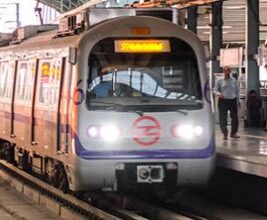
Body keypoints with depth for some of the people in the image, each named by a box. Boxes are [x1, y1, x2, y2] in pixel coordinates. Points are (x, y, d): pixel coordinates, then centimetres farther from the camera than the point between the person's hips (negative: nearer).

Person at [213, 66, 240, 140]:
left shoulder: (233, 80, 8)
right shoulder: (220, 81, 1)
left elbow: (237, 90, 15)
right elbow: (215, 89, 1)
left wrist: (238, 100, 13)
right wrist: (219, 94, -19)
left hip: (233, 101, 2)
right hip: (223, 101, -2)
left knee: (235, 117, 4)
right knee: (223, 118, -4)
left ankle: (233, 133, 18)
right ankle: (225, 134, 3)